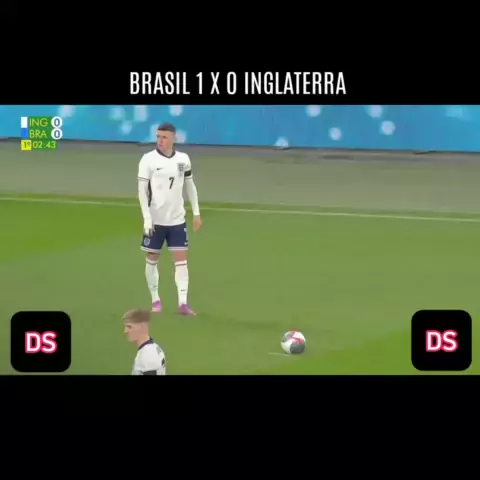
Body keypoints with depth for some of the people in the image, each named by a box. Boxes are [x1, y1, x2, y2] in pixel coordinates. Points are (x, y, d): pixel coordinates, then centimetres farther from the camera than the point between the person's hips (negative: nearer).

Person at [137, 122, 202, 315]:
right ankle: (155, 300, 19)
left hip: (177, 219, 3)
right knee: (152, 259, 6)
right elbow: (142, 190, -10)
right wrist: (147, 217, -17)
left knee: (181, 259, -3)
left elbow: (190, 186, 14)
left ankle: (183, 303, -3)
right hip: (155, 219, -2)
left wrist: (196, 213, 12)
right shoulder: (148, 160, -9)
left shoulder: (183, 159, 2)